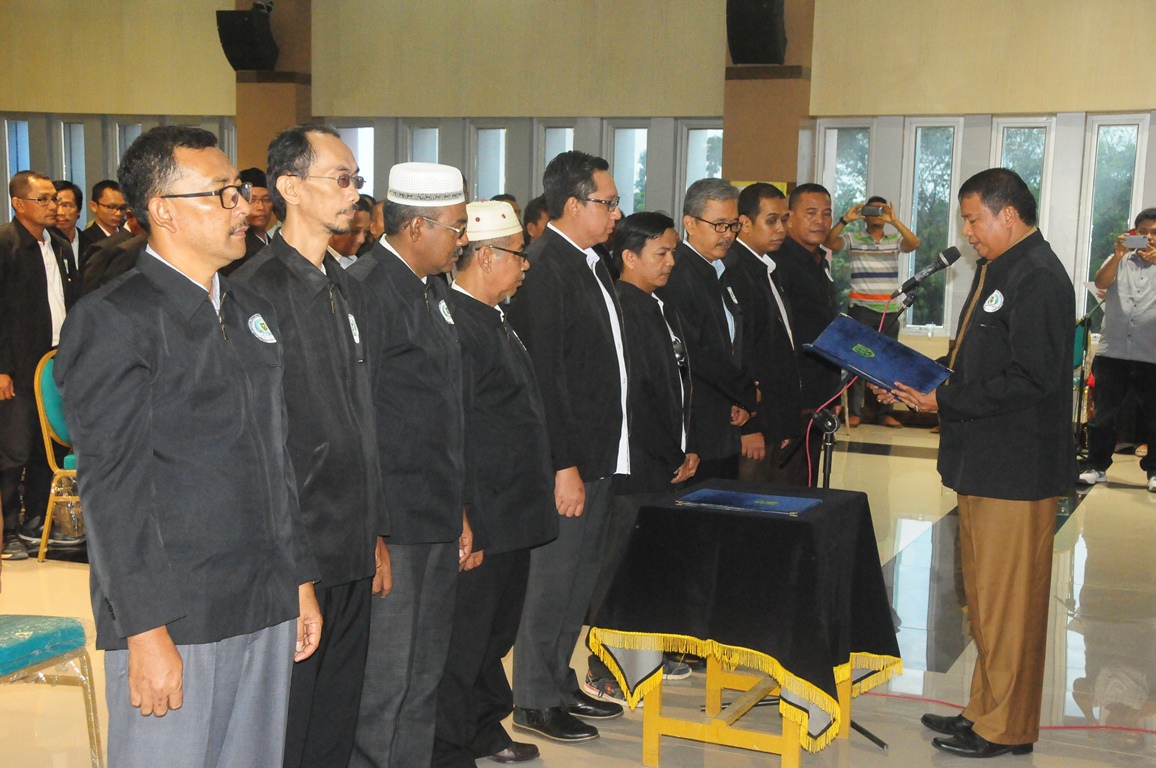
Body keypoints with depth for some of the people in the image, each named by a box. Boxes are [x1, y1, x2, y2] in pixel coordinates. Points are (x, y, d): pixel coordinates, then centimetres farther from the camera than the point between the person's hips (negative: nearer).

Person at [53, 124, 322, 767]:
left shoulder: (254, 314, 15)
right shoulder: (114, 320, -8)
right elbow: (113, 487, -13)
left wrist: (301, 579, 15)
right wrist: (146, 631, -17)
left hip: (268, 613, 7)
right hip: (173, 621, -7)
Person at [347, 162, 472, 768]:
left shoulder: (430, 289, 14)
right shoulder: (368, 291, -15)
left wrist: (459, 512, 18)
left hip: (439, 523, 9)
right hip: (393, 524, -9)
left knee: (424, 678, 17)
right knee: (387, 681, -1)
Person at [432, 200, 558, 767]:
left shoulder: (493, 320, 14)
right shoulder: (455, 322, -19)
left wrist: (534, 496, 22)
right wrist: (465, 525, -23)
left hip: (513, 514, 11)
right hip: (480, 524, -11)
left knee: (496, 630, 22)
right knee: (464, 637, 1)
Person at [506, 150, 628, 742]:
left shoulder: (589, 264, 14)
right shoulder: (544, 268, -17)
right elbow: (544, 375, -21)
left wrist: (603, 455, 14)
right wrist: (564, 466, -21)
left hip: (600, 453, 9)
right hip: (567, 457, -9)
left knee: (579, 579, 17)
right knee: (554, 579, 2)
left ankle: (561, 684, 31)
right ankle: (535, 702, 15)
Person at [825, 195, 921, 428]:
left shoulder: (895, 240, 9)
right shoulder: (853, 239, 4)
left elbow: (914, 244, -10)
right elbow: (830, 242, -12)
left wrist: (894, 221, -22)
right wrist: (845, 220, -24)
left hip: (890, 310, 2)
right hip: (861, 308, -2)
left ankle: (885, 412, 10)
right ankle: (853, 411, 1)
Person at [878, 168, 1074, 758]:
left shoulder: (1038, 278, -16)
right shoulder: (995, 270, 16)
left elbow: (1029, 378, -23)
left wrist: (944, 401, -18)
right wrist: (923, 382, 7)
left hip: (1015, 467, -10)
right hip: (981, 463, 10)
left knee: (1007, 599, 0)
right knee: (983, 596, 16)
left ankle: (1007, 729, 11)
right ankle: (986, 710, 27)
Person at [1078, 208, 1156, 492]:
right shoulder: (1120, 261, 13)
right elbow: (1101, 282, -5)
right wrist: (1117, 255, -22)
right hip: (1112, 351, 1)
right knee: (1103, 413, 4)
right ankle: (1096, 466, 12)